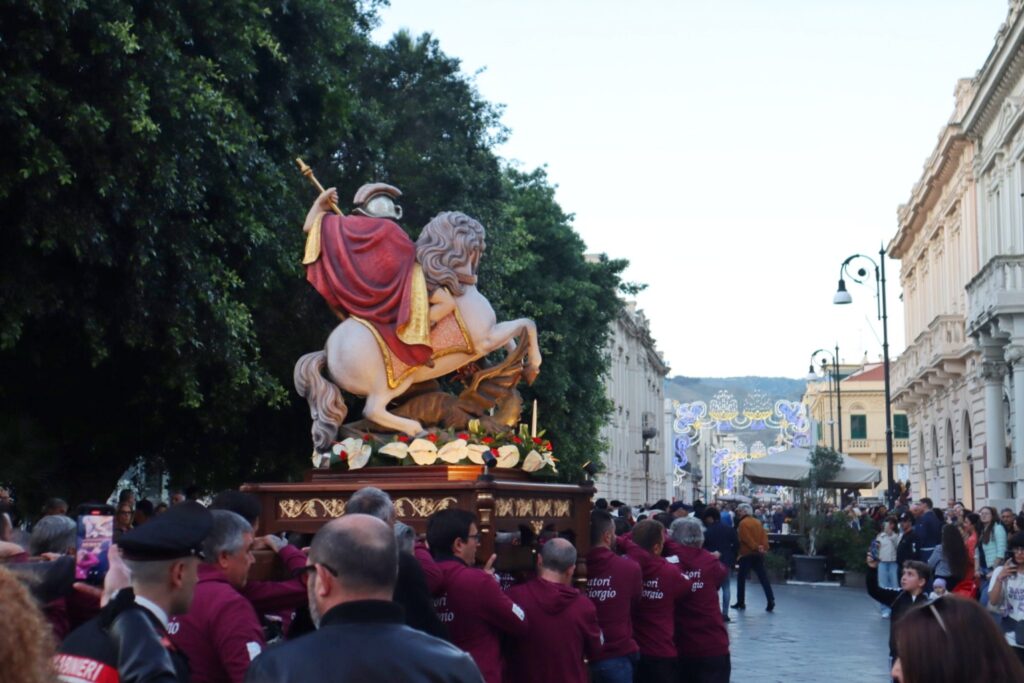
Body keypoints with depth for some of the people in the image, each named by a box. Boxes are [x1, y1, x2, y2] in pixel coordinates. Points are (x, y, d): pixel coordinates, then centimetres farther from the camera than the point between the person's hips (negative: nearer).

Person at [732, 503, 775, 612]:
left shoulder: (743, 523, -9)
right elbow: (764, 536, 5)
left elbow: (746, 538, -16)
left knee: (741, 578, 7)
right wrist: (764, 547, -4)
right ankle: (771, 600, -9)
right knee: (763, 578, 2)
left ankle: (741, 602, 10)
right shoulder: (758, 522, 12)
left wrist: (755, 547, -12)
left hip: (747, 554, -6)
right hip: (758, 554, 6)